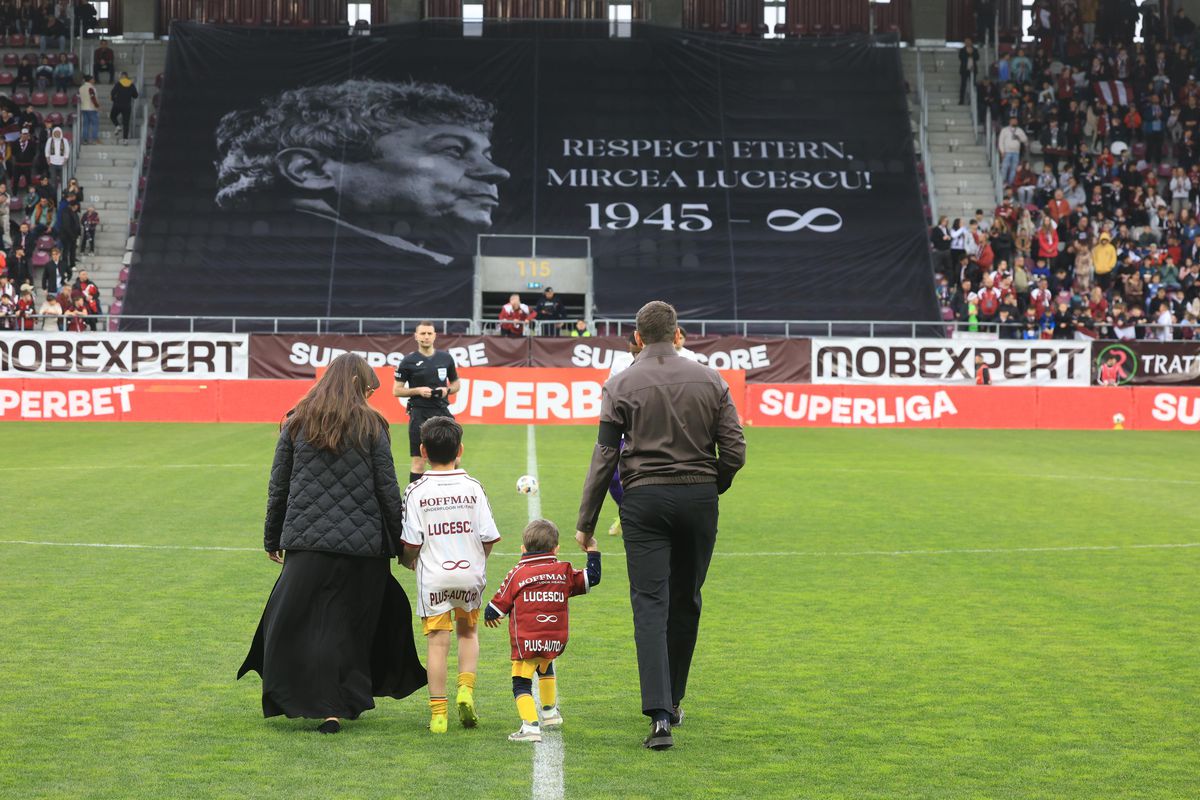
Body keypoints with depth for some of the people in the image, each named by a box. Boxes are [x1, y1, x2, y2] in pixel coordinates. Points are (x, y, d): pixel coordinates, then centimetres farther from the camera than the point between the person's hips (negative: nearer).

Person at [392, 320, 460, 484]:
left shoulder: (445, 358, 8)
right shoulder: (408, 361, -1)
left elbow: (456, 384, 19)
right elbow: (396, 391, 2)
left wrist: (447, 390, -3)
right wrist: (418, 391, -13)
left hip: (442, 411, 3)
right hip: (419, 414, -3)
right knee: (419, 462, 0)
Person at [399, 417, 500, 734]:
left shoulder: (416, 491, -7)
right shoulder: (473, 487, -2)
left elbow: (411, 542, -8)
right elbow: (489, 537, -2)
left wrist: (407, 560, 14)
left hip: (433, 577, -2)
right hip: (470, 574, 2)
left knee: (437, 642, 1)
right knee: (468, 631, 21)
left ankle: (438, 713, 1)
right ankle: (466, 689, 4)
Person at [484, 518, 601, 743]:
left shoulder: (516, 574, -2)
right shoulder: (564, 572, 5)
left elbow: (499, 604, 3)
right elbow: (591, 578, 13)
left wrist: (489, 617, 25)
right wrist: (592, 551, 25)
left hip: (525, 642, -4)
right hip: (556, 641, 4)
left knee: (521, 682, -3)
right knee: (545, 667, 33)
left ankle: (530, 725, -22)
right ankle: (550, 712, 44)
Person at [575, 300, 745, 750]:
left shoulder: (621, 385, 0)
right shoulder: (709, 380, 5)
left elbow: (604, 458, -3)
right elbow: (734, 452, 2)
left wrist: (586, 522, 2)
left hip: (644, 499, -2)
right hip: (699, 499, 2)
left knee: (650, 606, -4)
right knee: (686, 603, 15)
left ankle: (659, 715, -15)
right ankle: (672, 701, 27)